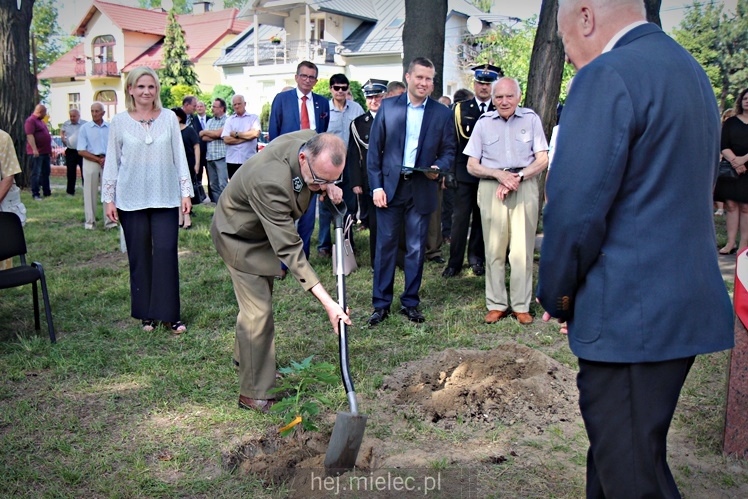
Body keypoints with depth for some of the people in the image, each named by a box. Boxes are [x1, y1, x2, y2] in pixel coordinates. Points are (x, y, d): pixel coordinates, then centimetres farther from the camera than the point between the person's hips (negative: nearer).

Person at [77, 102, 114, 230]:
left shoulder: (110, 128, 6)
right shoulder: (85, 128, 1)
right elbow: (81, 151, -3)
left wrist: (108, 159, -9)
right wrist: (98, 159, -11)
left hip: (107, 162, 2)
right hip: (91, 162, -2)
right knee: (90, 193, 2)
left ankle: (109, 221, 6)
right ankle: (90, 222, 9)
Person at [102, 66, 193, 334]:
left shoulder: (169, 118, 2)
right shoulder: (119, 121, 2)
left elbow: (179, 156, 4)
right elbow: (112, 161, 5)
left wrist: (186, 192, 1)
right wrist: (108, 199, 2)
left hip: (165, 197, 0)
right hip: (131, 199, 0)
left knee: (166, 252, -4)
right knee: (139, 256, 7)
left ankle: (168, 313, 4)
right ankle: (146, 313, 18)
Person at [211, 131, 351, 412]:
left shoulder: (312, 141, -23)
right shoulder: (270, 183, -45)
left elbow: (322, 180, 4)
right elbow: (289, 250, -43)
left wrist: (327, 186, -20)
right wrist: (327, 303, -44)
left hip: (265, 229, 8)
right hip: (240, 235, -8)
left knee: (260, 298, 22)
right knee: (258, 311, -9)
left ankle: (243, 356, 45)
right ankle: (253, 394, 5)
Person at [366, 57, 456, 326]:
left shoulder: (443, 113, 6)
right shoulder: (388, 107, 4)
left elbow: (448, 151, 8)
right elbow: (374, 149, 3)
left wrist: (438, 167, -14)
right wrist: (376, 186, -5)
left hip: (422, 189, 1)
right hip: (390, 186, 0)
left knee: (416, 248, 7)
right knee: (385, 246, 2)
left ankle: (410, 303, 19)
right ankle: (381, 304, 11)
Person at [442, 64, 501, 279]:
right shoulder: (460, 109, 5)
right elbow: (453, 139, 1)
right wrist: (451, 167, -6)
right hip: (465, 171, -1)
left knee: (482, 218, 10)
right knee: (460, 217, -2)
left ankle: (476, 258, 23)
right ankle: (455, 262, 4)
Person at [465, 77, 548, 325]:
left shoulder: (531, 119, 6)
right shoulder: (483, 122, 8)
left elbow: (542, 160, 3)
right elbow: (472, 166, 6)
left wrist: (517, 177, -11)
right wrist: (499, 174, -10)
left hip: (525, 187, -1)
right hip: (491, 187, 1)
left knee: (522, 249, -2)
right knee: (494, 248, 2)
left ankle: (521, 306, 7)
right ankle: (496, 304, 10)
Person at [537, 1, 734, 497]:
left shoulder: (607, 76, -15)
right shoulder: (691, 71, 16)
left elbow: (575, 211, -20)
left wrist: (556, 296, -2)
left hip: (630, 314, -9)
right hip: (687, 302, 10)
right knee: (612, 454, 22)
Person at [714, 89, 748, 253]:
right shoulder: (730, 122, 10)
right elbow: (723, 145, -1)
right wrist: (734, 160, -16)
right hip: (730, 168, 2)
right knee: (731, 204, -1)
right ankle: (731, 243, 1)